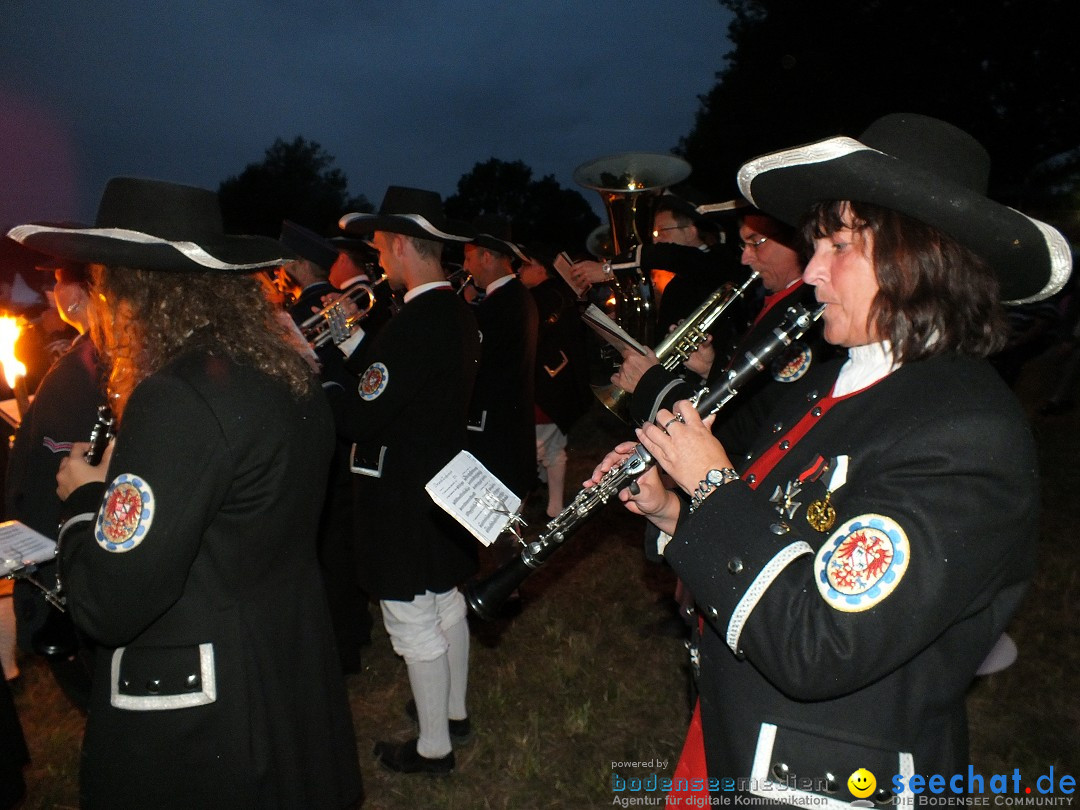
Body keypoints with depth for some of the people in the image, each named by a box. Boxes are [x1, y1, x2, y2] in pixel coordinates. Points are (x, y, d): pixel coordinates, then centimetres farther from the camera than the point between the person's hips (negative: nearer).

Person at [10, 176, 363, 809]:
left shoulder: (178, 399, -27)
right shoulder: (288, 375, -1)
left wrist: (84, 499, -9)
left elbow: (107, 606, -26)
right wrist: (119, 485, 11)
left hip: (199, 729, -7)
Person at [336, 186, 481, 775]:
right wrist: (355, 352, 5)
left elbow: (359, 419, -24)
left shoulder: (411, 326, -26)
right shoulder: (459, 315, 4)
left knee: (413, 622, 5)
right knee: (445, 602, 22)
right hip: (445, 479, 9)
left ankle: (433, 747, 22)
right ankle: (454, 711, 40)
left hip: (402, 496, -9)